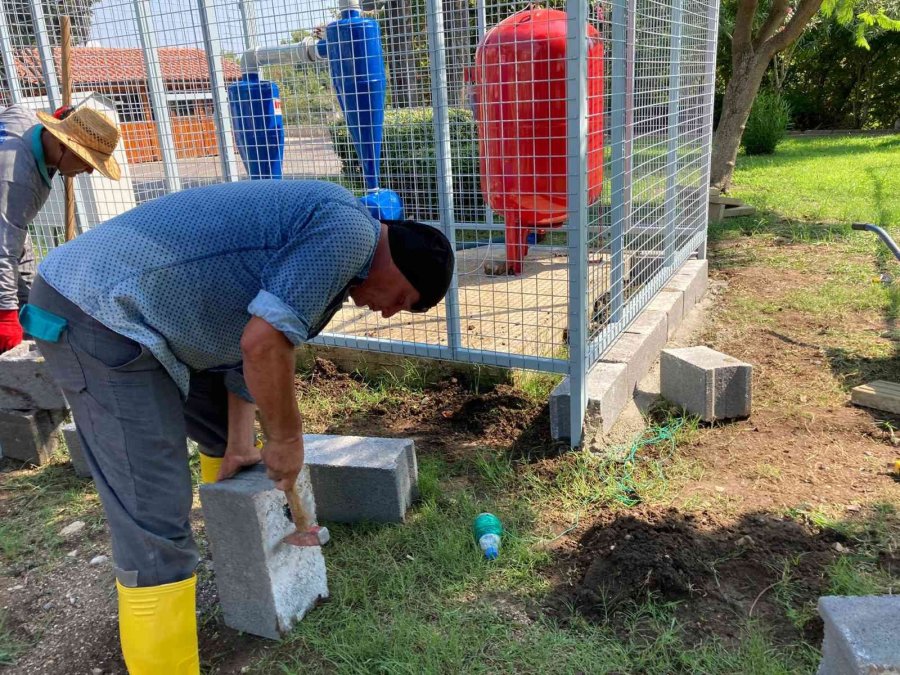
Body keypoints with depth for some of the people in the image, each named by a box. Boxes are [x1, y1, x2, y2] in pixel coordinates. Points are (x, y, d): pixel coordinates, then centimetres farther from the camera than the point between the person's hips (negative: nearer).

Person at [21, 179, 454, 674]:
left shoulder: (318, 243, 16)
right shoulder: (348, 230, -16)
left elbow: (248, 343, 20)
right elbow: (262, 344, -23)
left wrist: (240, 446, 21)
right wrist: (287, 439, -7)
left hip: (126, 310, 11)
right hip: (98, 313, -11)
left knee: (225, 433, 26)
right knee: (154, 522, -10)